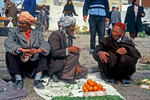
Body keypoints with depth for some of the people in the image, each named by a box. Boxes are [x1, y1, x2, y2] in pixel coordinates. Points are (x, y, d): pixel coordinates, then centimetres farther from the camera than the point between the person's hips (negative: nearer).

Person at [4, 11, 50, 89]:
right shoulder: (14, 32, 3)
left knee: (44, 53, -14)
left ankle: (37, 79, -20)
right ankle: (18, 79, -21)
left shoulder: (37, 34, 8)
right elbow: (8, 43, -19)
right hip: (19, 62, -2)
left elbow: (46, 45, -8)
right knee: (9, 53, -24)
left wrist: (37, 50, -31)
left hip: (34, 62, 2)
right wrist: (22, 50, -34)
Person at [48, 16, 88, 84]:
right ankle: (66, 76, -17)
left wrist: (77, 65, -3)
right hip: (54, 64, -9)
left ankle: (59, 74, 2)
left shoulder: (69, 36, 9)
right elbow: (54, 53, -25)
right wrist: (69, 49, -36)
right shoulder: (55, 35, -16)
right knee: (75, 54, -26)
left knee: (84, 71, 3)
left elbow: (72, 50, 11)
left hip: (64, 62, 9)